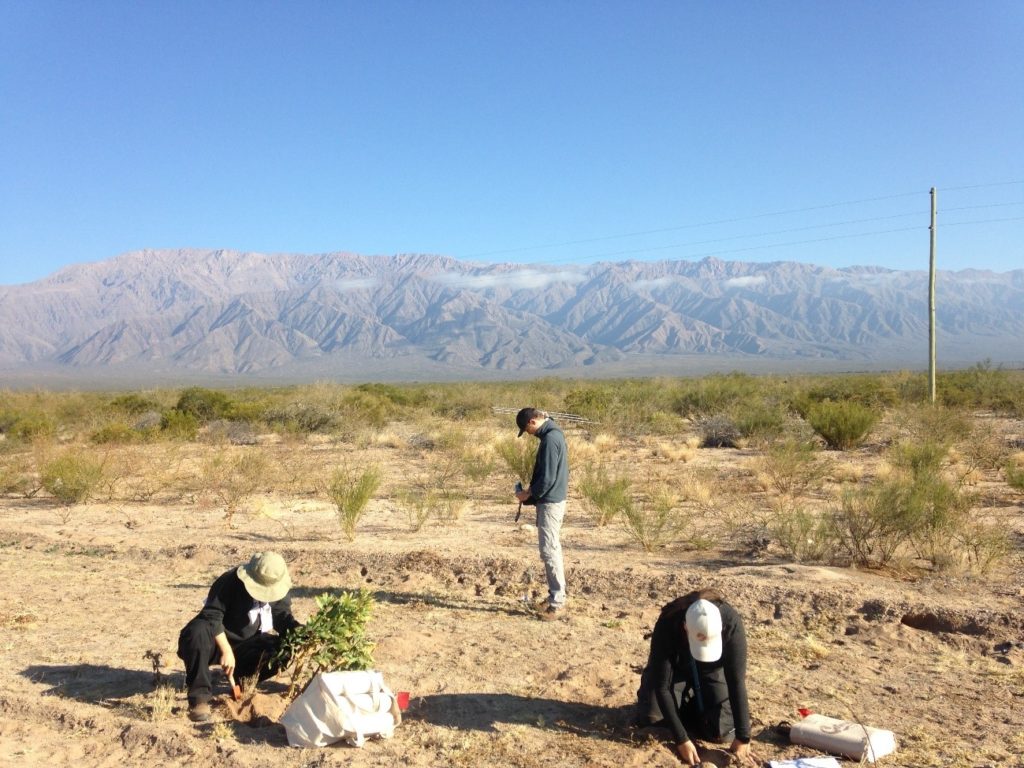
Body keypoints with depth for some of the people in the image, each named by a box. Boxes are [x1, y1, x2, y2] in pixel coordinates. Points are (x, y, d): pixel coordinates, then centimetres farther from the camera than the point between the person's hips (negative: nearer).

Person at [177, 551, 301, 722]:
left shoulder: (278, 589, -7)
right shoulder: (230, 581, -24)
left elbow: (283, 615, -6)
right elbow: (212, 616, -29)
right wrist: (226, 650, -34)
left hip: (246, 647, 4)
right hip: (219, 640, -4)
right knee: (197, 632, -38)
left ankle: (244, 677, 1)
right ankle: (200, 695, -27)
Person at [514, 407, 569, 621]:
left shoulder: (549, 439, -20)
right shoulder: (554, 434, 12)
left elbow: (547, 477, -22)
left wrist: (528, 494, -9)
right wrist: (532, 491, 13)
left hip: (550, 503, -10)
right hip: (554, 499, 10)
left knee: (549, 551, -7)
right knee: (552, 549, 15)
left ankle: (557, 603, -3)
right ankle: (556, 597, 22)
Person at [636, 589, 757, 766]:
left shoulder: (731, 623, -37)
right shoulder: (667, 626, -39)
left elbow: (737, 681, -31)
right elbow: (661, 684, -33)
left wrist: (742, 738, -29)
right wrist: (682, 739, -35)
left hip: (711, 670, 1)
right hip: (675, 667, 0)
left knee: (723, 732, -16)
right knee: (650, 718, -19)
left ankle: (695, 703, 15)